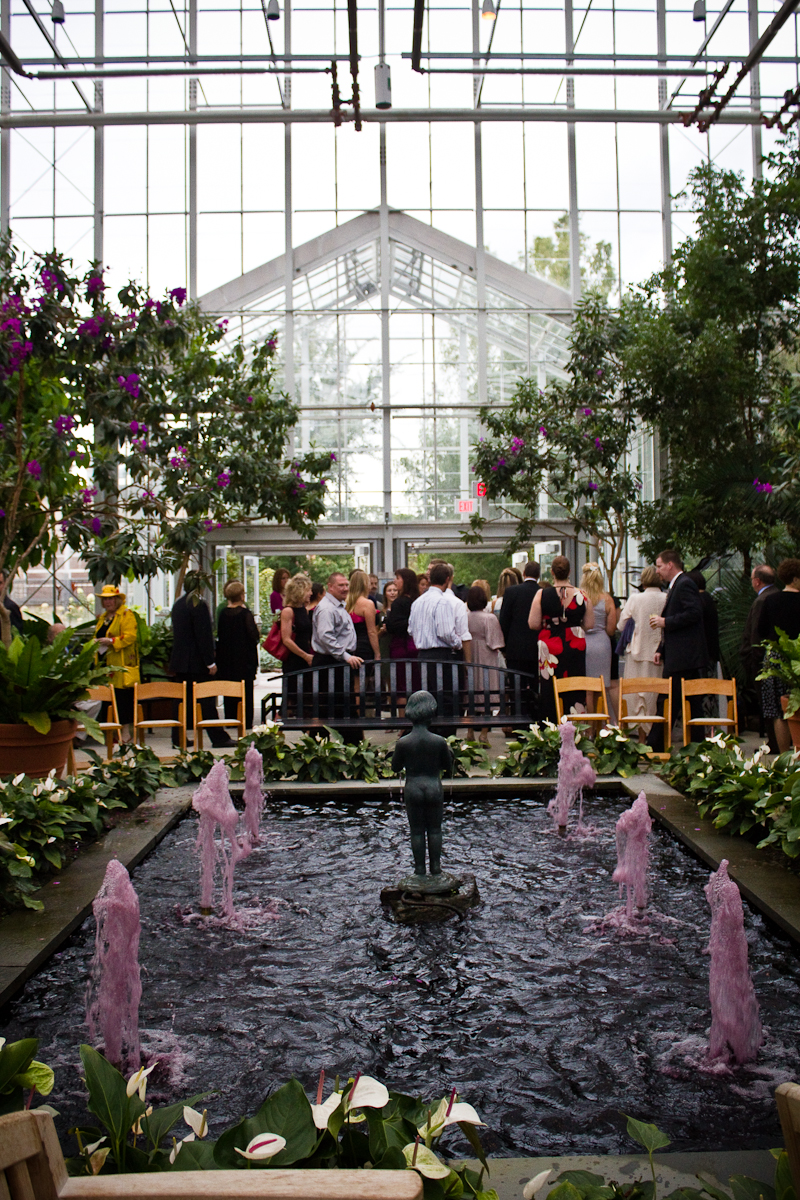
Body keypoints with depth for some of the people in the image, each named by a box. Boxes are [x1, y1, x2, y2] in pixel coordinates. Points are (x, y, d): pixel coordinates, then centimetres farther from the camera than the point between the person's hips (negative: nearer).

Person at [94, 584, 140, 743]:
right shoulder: (103, 617, 21)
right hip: (105, 664, 8)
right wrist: (96, 642, 9)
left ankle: (125, 731, -2)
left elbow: (130, 636, -16)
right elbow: (98, 635, 31)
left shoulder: (127, 615, -5)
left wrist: (111, 641, -22)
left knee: (122, 697, -8)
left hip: (122, 666, -8)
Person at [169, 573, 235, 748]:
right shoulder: (199, 604, -15)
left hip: (180, 660, 8)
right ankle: (218, 738, 2)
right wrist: (210, 662, -14)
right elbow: (204, 635, -18)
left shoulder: (178, 604, 10)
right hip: (197, 661, -7)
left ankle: (178, 737, 14)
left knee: (183, 698, 12)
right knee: (206, 699, -3)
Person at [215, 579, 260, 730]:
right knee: (245, 690, 2)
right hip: (244, 658, -5)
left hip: (226, 658, 5)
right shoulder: (245, 613, -14)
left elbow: (219, 635, 7)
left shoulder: (223, 613, 1)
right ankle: (246, 721, 3)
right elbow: (254, 635, -16)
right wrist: (257, 630, 4)